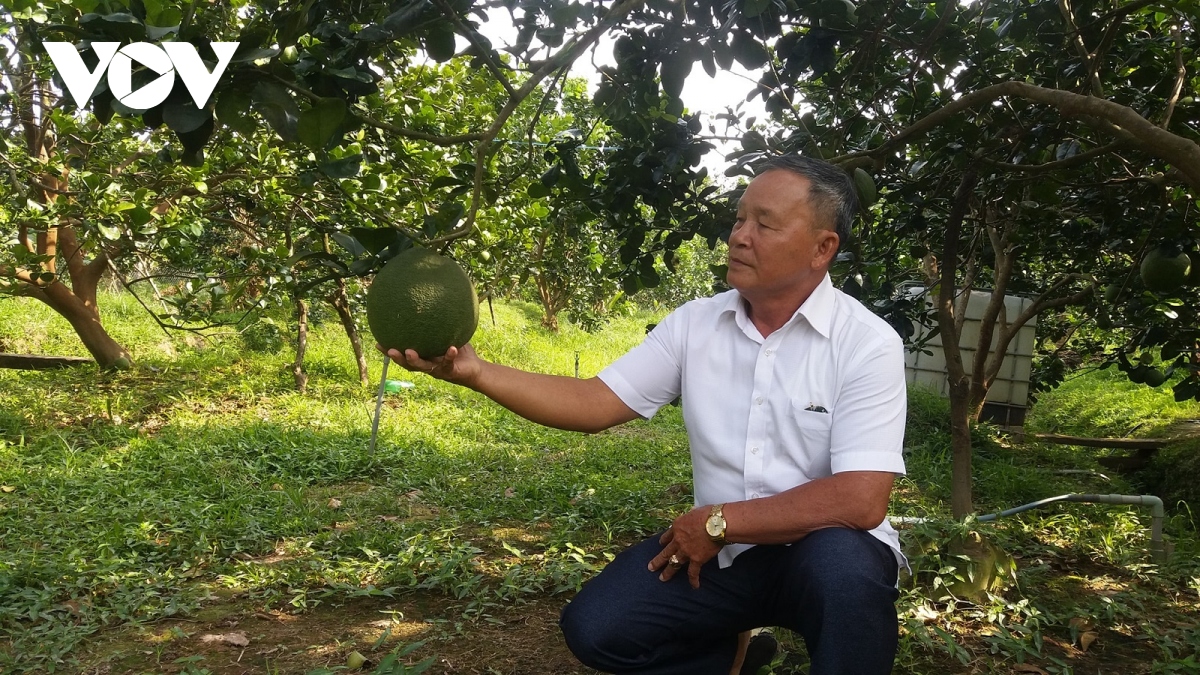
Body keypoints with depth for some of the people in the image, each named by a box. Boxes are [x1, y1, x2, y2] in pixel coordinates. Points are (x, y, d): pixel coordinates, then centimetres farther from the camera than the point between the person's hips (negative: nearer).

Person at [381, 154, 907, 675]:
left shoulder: (867, 343, -15)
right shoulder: (694, 324, -1)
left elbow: (860, 501, -24)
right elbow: (593, 404, -5)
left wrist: (718, 521, -18)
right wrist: (475, 372, -18)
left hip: (821, 551, -3)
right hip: (720, 550, 4)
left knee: (843, 564, -36)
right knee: (595, 628, -14)